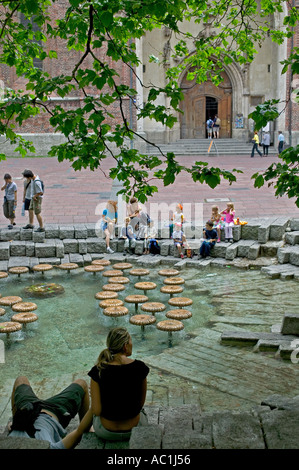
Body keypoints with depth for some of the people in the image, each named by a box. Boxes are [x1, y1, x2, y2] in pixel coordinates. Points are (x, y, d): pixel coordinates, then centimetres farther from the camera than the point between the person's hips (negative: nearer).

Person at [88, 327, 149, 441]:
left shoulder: (98, 370, -15)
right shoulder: (140, 367, -12)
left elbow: (96, 410, -15)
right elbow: (141, 402, 1)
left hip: (106, 432, -1)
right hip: (135, 430, 1)